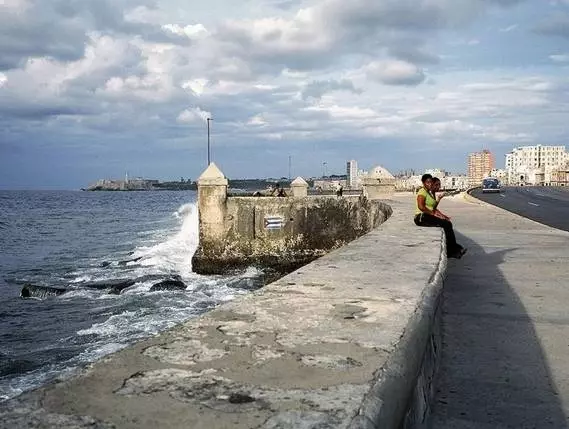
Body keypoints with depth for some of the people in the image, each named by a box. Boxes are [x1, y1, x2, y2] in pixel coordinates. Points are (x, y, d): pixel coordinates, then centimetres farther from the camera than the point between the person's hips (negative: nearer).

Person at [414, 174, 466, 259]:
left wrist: (441, 215, 3)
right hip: (422, 217, -9)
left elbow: (433, 208, 18)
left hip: (428, 216, 9)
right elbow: (421, 206, -22)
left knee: (448, 223, -8)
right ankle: (454, 250, -6)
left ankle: (451, 251, -10)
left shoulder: (431, 192, 19)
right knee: (446, 224, -18)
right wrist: (433, 213, -19)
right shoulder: (422, 192, -10)